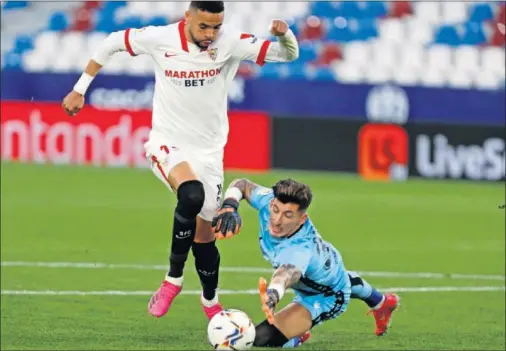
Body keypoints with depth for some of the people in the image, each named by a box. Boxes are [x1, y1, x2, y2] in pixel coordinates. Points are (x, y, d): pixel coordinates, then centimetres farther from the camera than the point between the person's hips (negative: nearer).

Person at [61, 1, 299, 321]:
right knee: (192, 193, -34)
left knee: (204, 235, 10)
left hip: (209, 151, 3)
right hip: (168, 144, -2)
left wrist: (284, 34, -35)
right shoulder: (160, 39, -15)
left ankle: (211, 301, 39)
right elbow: (113, 42, 2)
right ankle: (174, 278, -17)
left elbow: (289, 54, -12)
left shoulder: (232, 43, -13)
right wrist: (80, 89, 5)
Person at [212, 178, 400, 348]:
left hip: (325, 298, -8)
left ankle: (298, 336, 11)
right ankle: (380, 302, 76)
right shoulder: (267, 201, -34)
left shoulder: (301, 250, -52)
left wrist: (272, 295, -97)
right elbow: (242, 185, -15)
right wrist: (229, 207, -38)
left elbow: (286, 275, -74)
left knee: (263, 338, -23)